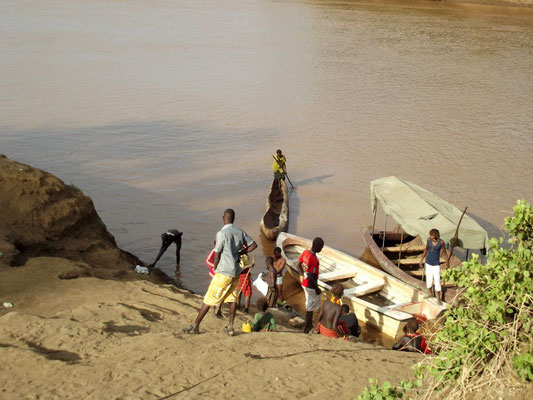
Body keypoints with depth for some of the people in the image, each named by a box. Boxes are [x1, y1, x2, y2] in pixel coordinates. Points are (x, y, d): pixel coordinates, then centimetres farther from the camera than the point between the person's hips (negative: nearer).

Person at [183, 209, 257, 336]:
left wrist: (215, 268, 3)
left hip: (223, 272, -6)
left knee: (209, 299, -1)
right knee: (232, 299, 13)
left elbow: (217, 255, -12)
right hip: (236, 272, 6)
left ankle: (195, 326, 5)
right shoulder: (240, 232, 5)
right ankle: (230, 327, 14)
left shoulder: (222, 233, -14)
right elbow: (253, 245, 13)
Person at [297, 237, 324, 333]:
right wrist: (317, 288, -16)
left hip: (305, 282, 9)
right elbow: (310, 277, -28)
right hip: (311, 286, -9)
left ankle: (309, 325, 39)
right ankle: (307, 328, 21)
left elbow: (299, 265, 8)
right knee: (310, 307, 8)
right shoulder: (314, 260, -30)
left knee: (309, 304, 25)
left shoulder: (305, 252, -5)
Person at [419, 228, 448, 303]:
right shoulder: (429, 239, -6)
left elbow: (444, 253, -4)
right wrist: (422, 260, 14)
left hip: (436, 265, -3)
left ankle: (438, 299, 5)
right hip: (428, 263, 4)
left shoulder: (441, 242, -15)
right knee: (429, 281, 13)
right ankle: (431, 294, 39)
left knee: (437, 282, -7)